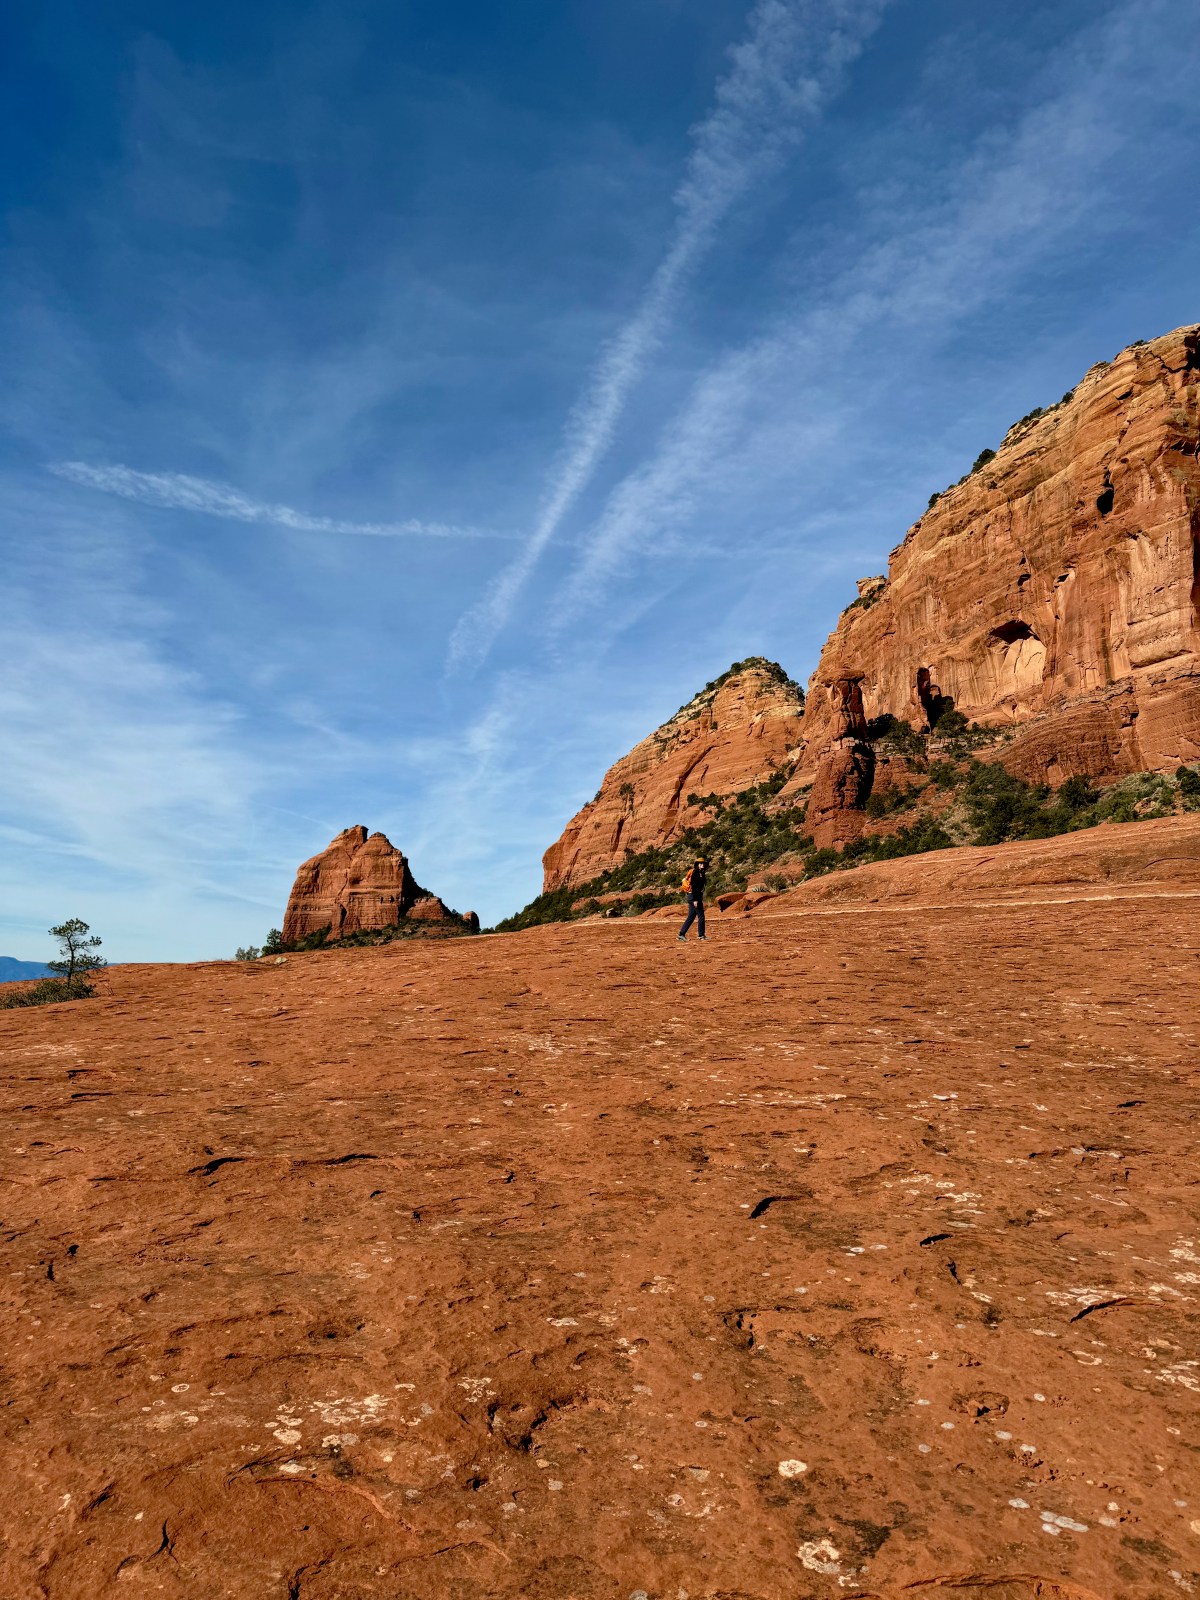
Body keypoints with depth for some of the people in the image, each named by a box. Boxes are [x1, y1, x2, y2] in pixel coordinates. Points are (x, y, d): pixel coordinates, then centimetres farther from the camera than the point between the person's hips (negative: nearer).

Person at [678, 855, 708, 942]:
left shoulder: (701, 873, 16)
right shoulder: (695, 873, -13)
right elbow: (693, 886, -19)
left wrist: (701, 898, 21)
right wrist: (695, 900, -23)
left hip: (697, 896, 10)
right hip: (694, 896, -10)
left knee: (691, 917, 10)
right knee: (701, 915, -3)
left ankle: (682, 934, 9)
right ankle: (701, 935, 4)